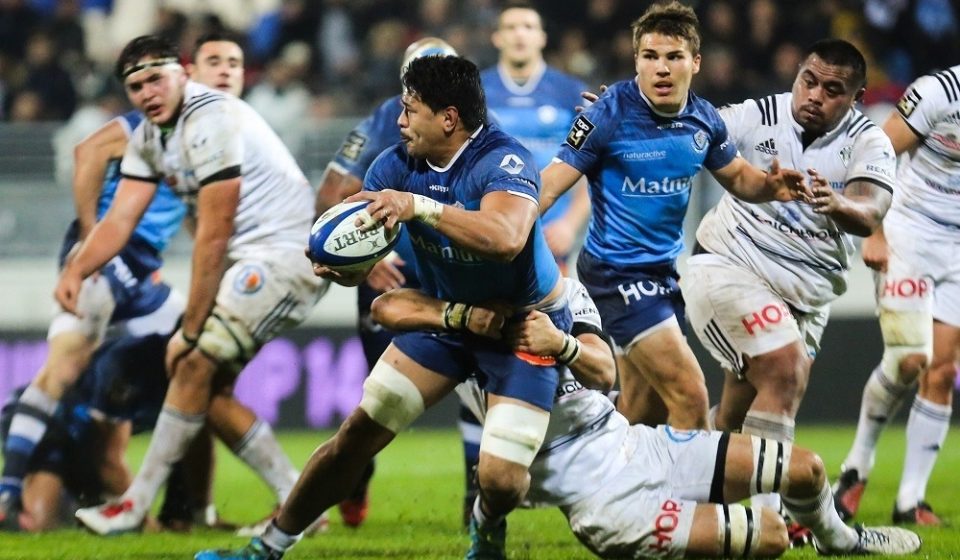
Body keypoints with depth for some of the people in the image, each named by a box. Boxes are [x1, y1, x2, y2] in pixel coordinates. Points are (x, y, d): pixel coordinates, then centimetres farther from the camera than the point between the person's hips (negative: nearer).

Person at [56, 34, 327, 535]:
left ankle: (136, 506, -6)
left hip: (285, 254, -10)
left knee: (195, 363, -13)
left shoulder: (210, 122, -21)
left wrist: (191, 327, -18)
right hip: (249, 261, 10)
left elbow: (214, 236, -21)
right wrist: (75, 271, -17)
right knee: (207, 384, 6)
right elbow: (119, 220, 3)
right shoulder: (149, 138, 9)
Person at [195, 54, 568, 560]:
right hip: (447, 315, 6)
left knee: (501, 479, -18)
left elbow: (505, 239, -45)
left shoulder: (504, 161, -27)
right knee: (359, 432, 1)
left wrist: (419, 206, -50)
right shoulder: (397, 166, -8)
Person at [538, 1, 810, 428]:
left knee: (638, 410, 13)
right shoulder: (609, 115, -17)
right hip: (618, 273, -7)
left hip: (665, 268, 7)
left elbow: (737, 177, 16)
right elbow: (549, 186, -18)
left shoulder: (704, 120, 0)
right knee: (690, 399, -14)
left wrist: (772, 186, -7)